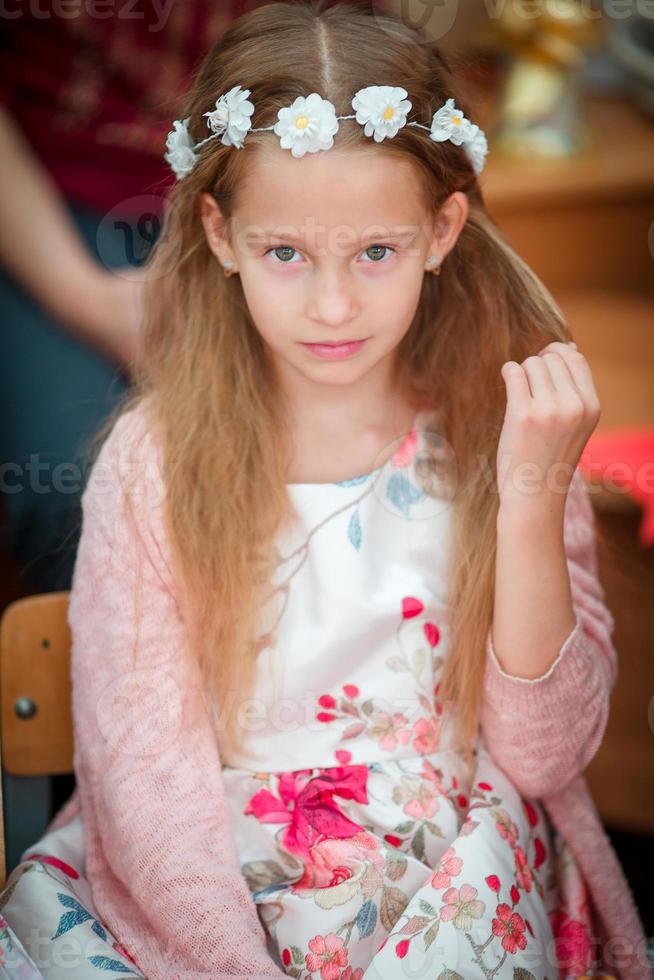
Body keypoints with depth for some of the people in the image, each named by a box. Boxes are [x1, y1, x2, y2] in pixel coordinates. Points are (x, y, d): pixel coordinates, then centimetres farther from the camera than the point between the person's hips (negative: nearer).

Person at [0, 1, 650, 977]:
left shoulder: (503, 437, -4)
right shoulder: (153, 459, -6)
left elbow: (544, 756, -7)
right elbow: (139, 767, -7)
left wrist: (531, 506, -18)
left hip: (452, 890, 1)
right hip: (202, 893, 0)